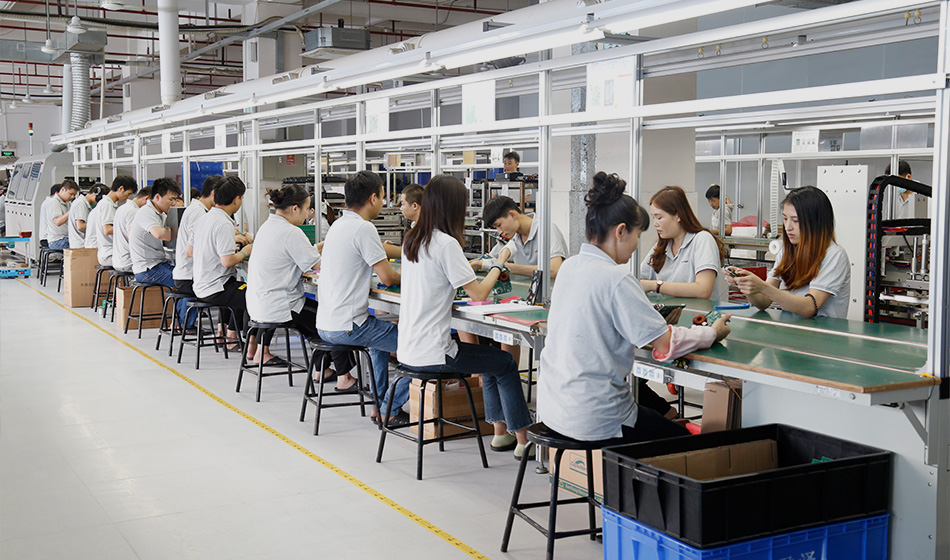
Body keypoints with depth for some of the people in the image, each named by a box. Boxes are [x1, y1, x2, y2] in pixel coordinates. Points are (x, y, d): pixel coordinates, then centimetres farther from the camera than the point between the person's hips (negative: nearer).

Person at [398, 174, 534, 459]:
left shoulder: (412, 240, 9)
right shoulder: (446, 244, -18)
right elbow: (479, 293, -16)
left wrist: (469, 266, 25)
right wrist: (496, 269, 2)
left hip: (408, 350, 9)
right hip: (431, 354, -9)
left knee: (492, 360, 24)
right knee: (506, 363, 8)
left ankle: (500, 432, 27)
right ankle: (523, 440, 12)